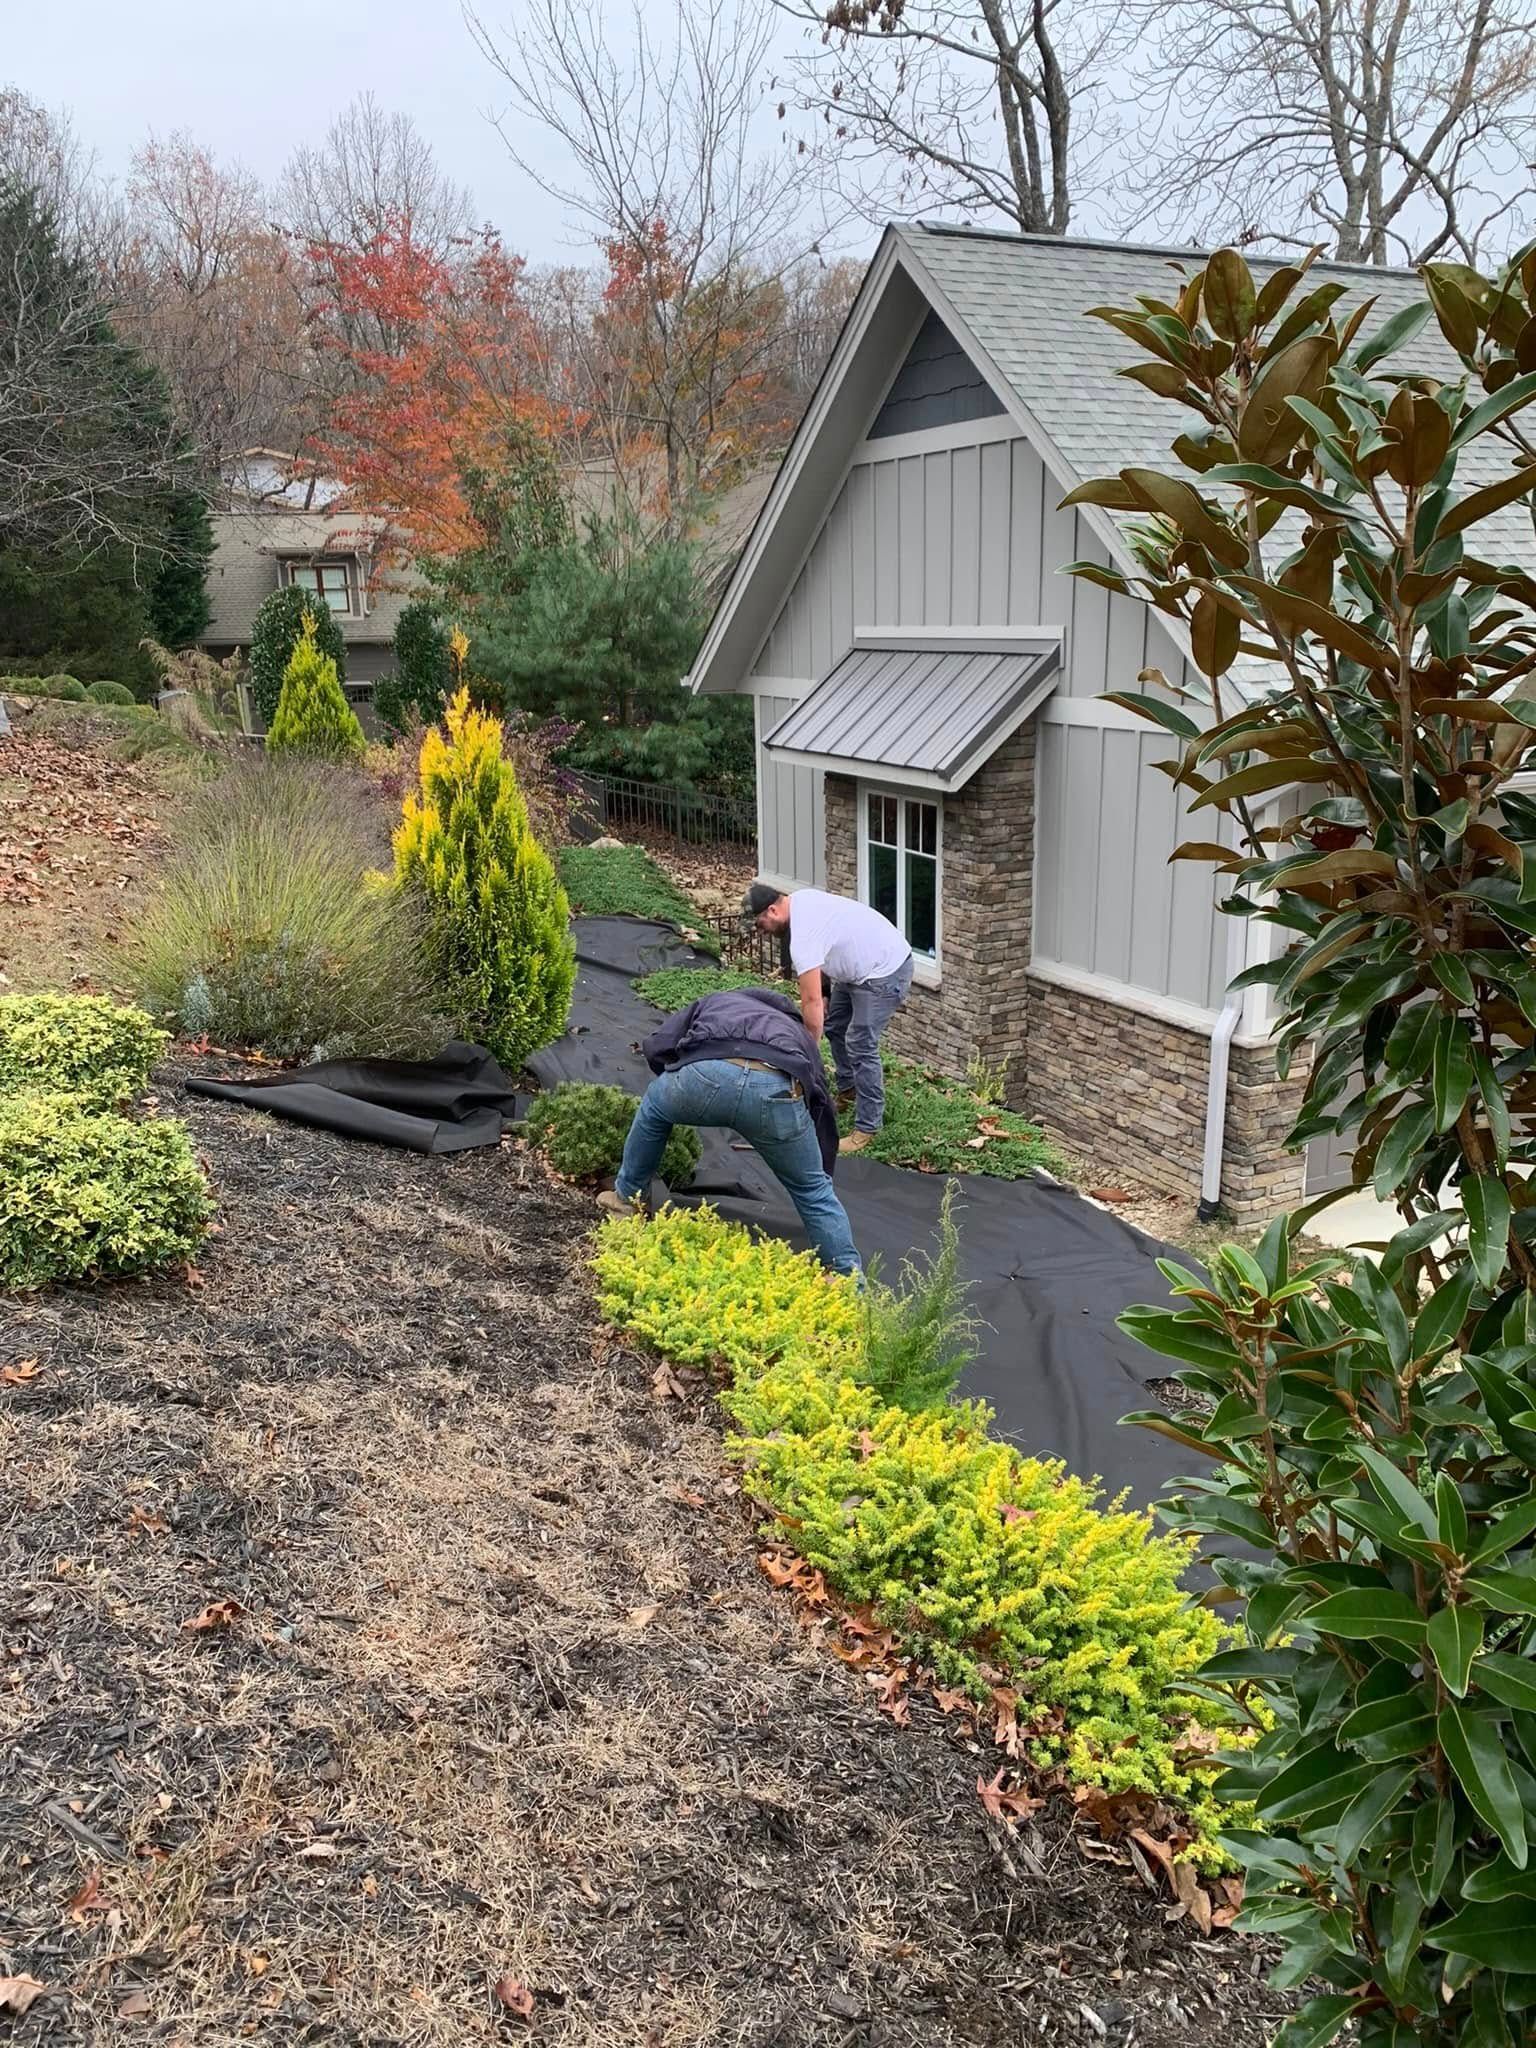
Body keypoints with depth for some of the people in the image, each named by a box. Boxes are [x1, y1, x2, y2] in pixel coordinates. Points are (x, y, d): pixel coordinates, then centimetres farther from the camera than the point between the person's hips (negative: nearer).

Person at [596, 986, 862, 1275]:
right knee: (812, 1189, 23)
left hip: (707, 1071, 0)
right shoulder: (800, 1034, 44)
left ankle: (627, 1198, 47)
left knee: (653, 1109, 36)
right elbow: (823, 1113, 44)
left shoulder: (713, 1003, 44)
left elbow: (655, 1048, 30)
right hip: (778, 1089, 1)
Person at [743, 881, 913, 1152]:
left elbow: (811, 1002, -30)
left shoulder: (802, 938, -30)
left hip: (885, 972, -11)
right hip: (860, 964, 11)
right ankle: (847, 1093, 32)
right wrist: (820, 993, 10)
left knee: (860, 1045, -11)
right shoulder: (800, 898, 0)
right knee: (834, 1026, 18)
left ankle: (867, 1127, -4)